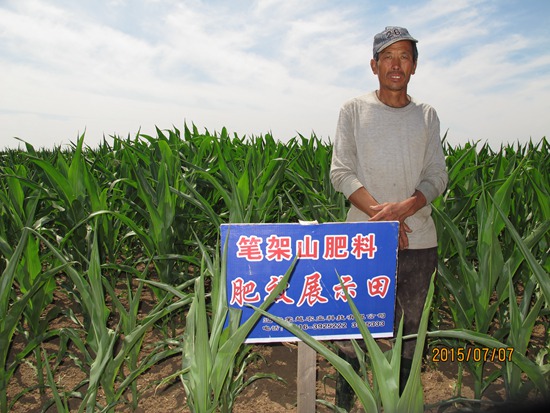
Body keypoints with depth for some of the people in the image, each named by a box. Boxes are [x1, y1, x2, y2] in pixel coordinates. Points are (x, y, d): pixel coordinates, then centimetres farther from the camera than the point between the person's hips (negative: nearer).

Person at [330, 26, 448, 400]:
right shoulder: (354, 110, 3)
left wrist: (405, 207, -17)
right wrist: (377, 211, -19)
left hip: (418, 238, 3)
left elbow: (437, 175, 3)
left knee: (411, 331, 14)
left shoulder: (427, 115, 10)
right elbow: (341, 172, -5)